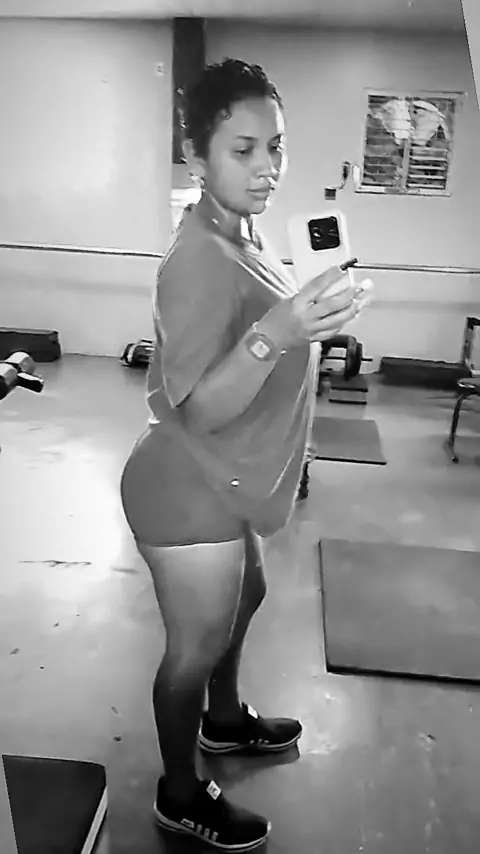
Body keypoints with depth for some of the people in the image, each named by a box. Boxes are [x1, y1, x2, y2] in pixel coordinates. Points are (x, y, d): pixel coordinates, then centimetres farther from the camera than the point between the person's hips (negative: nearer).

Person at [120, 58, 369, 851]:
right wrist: (275, 334, -44)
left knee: (243, 597, 28)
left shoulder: (242, 237, 3)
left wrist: (309, 313, 12)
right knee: (197, 644, 10)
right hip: (188, 488, -9)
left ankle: (224, 718, 56)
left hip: (224, 481, 10)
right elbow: (197, 409, -33)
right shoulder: (200, 262, -27)